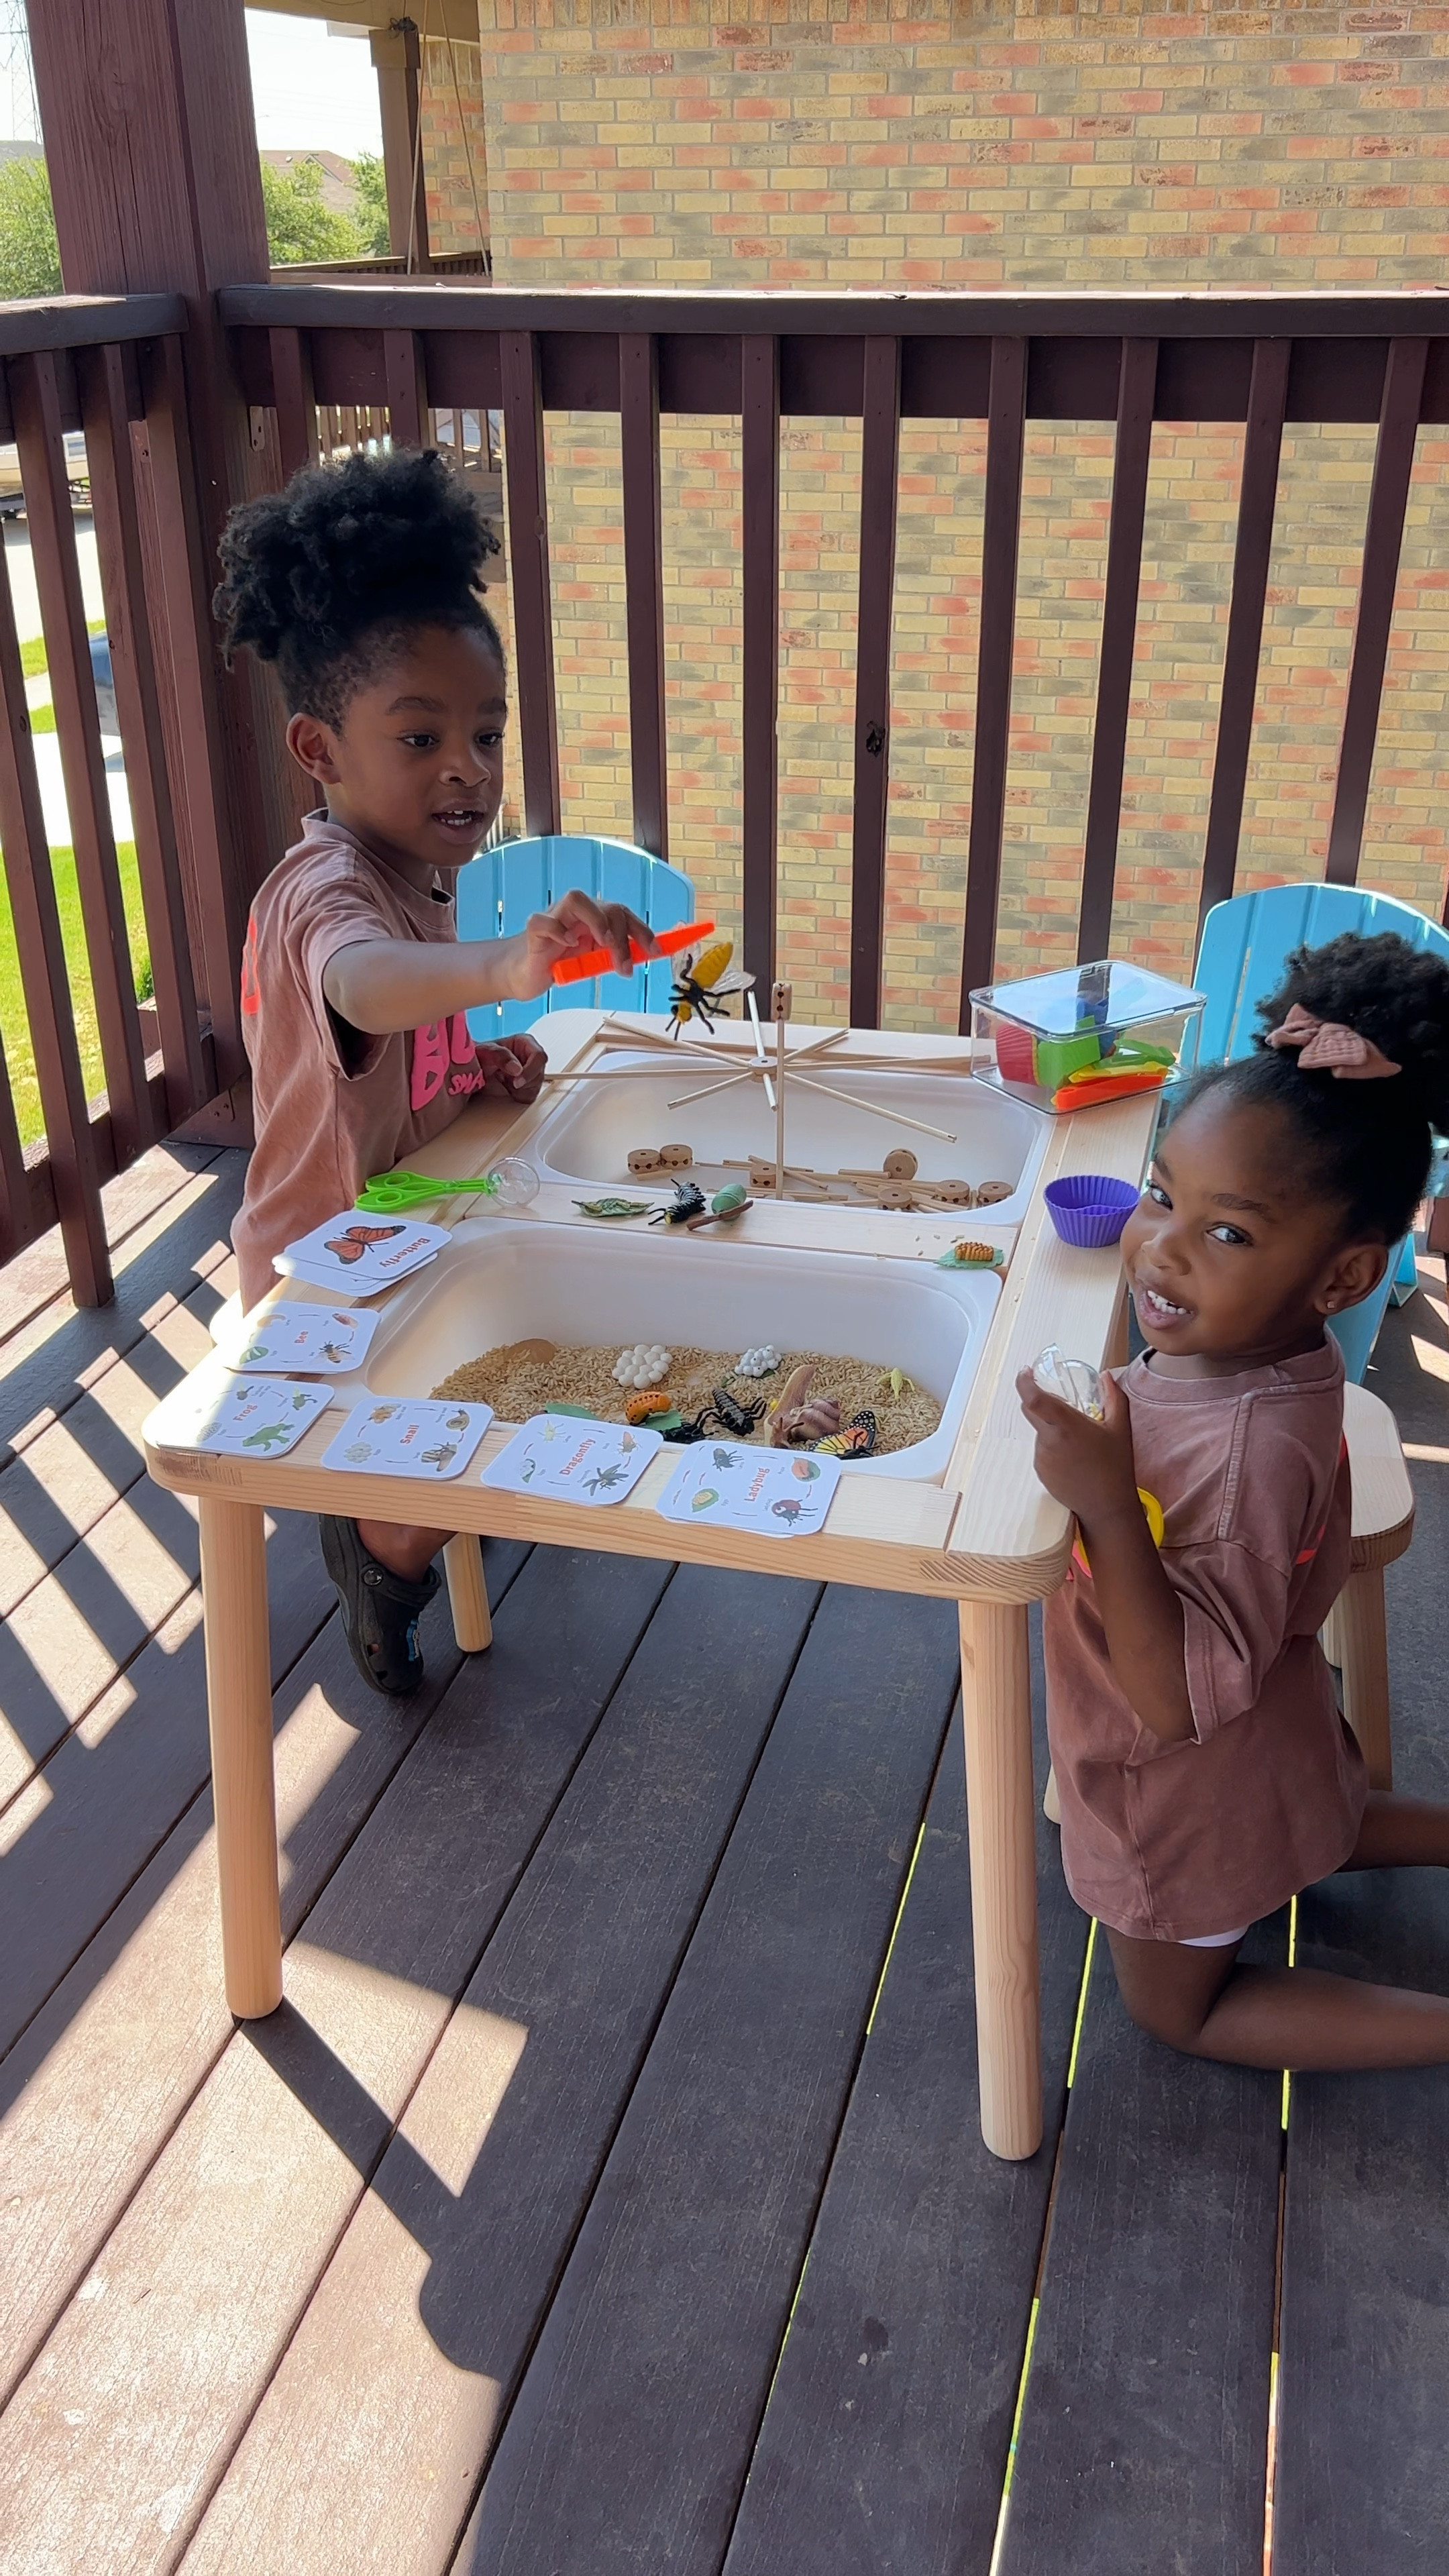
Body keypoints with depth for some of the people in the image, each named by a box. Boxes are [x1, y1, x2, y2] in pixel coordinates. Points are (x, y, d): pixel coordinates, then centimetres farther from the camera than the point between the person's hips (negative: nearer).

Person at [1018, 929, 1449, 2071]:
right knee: (1294, 1827, 42)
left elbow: (1180, 1700, -37)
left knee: (1180, 2006, 21)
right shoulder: (1239, 1333, -17)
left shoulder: (1257, 1451, -41)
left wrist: (1107, 1506, -46)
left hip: (1195, 1778, -8)